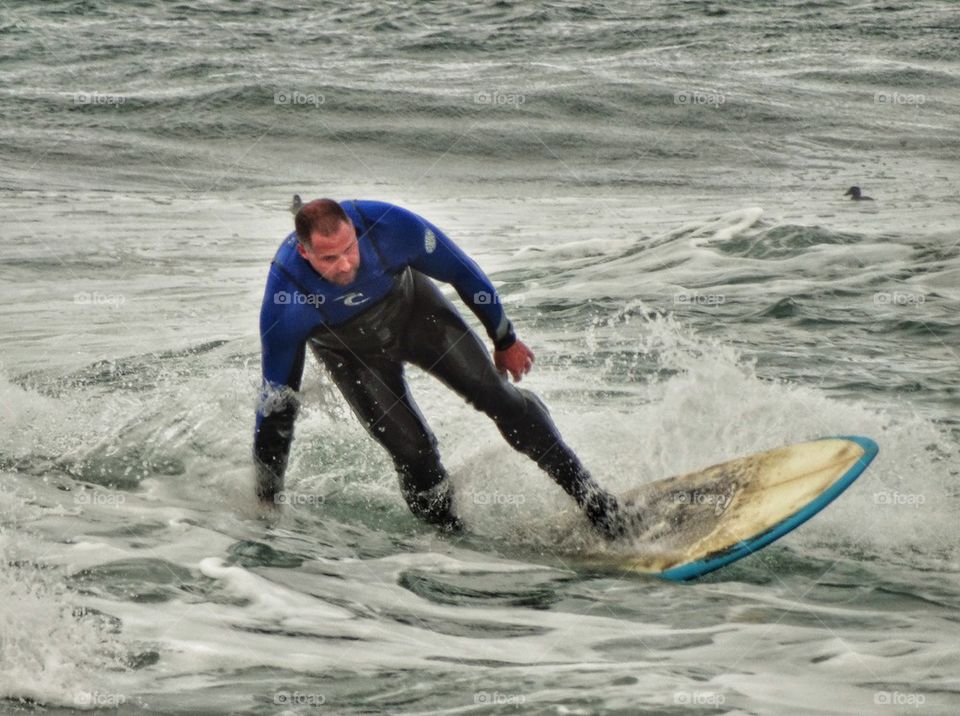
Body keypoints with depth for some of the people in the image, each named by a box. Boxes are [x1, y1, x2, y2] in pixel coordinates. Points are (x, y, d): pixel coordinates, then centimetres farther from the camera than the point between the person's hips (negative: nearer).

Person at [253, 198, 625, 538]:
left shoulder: (390, 226, -35)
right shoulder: (285, 295, -36)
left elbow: (461, 272, -14)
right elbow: (276, 402, -26)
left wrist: (505, 339, 0)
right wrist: (265, 503, -20)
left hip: (414, 310, 1)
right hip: (352, 352, -1)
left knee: (495, 394, -10)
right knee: (412, 450, -17)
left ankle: (584, 490, 2)